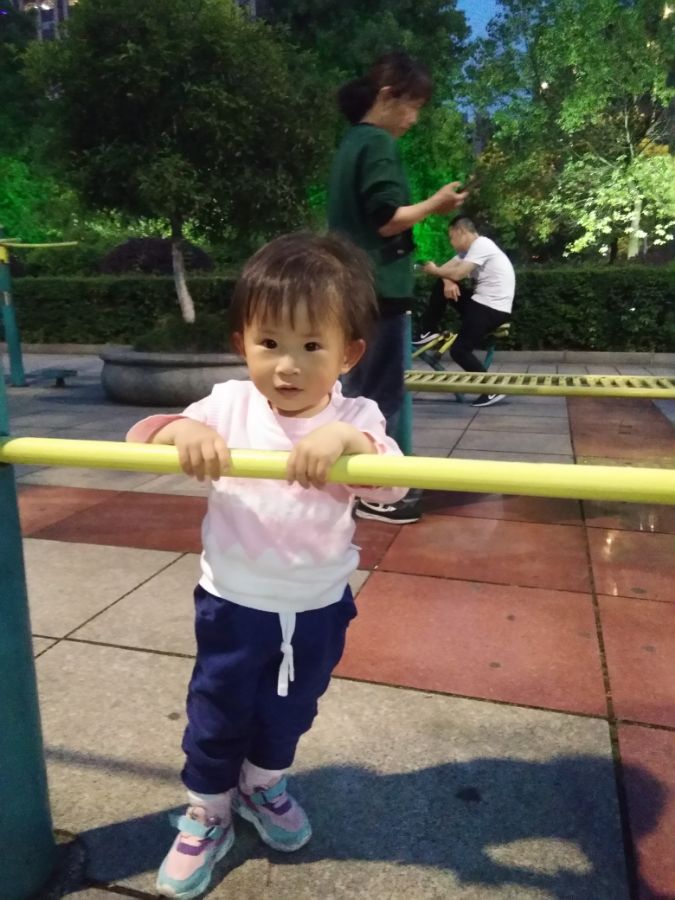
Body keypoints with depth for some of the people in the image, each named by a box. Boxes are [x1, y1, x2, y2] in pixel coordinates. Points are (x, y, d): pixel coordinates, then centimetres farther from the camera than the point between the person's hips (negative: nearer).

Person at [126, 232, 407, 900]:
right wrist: (182, 430, -38)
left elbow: (392, 486, -29)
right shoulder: (229, 405, -13)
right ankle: (206, 817, 45)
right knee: (216, 717, 18)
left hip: (318, 609, 1)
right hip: (233, 604, 0)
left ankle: (264, 786, 55)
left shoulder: (356, 418, -14)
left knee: (289, 713, 24)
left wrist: (350, 439, -49)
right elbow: (140, 437, -15)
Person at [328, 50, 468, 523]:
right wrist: (435, 203, -6)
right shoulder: (378, 144, -11)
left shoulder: (352, 142, 18)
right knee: (382, 394, -3)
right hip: (380, 287, -10)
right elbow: (387, 219, -19)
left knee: (360, 391, 14)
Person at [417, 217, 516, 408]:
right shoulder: (469, 249, 15)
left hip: (493, 309, -10)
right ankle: (428, 331, 13)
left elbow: (457, 274, -23)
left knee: (459, 351, -13)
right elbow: (447, 269, 9)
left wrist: (434, 270, -6)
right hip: (481, 302, 10)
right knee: (442, 285, 7)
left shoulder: (482, 245, -16)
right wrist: (448, 282, -14)